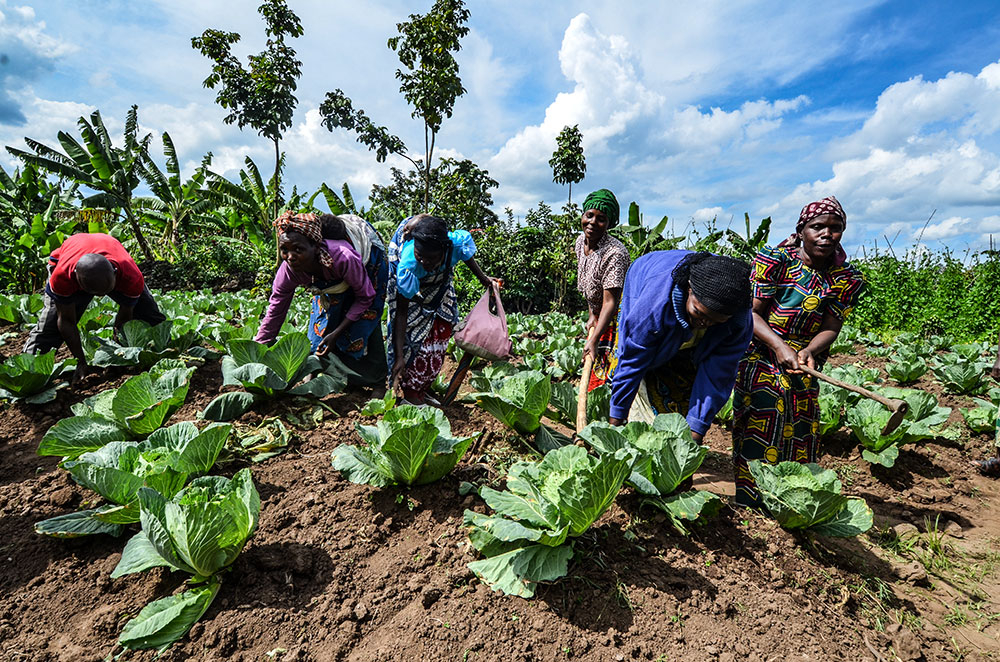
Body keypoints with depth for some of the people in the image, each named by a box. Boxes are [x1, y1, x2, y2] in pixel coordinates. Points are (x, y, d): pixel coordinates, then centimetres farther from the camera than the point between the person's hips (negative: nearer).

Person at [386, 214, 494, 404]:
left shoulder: (457, 242, -38)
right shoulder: (408, 265, -44)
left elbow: (467, 256, -9)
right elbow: (401, 312, -37)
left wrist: (483, 279, 3)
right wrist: (399, 357, -39)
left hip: (441, 280, 4)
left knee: (441, 329, 3)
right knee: (413, 330, -12)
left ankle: (422, 392, 15)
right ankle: (411, 396, 2)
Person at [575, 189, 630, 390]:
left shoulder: (615, 253, -28)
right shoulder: (581, 241, -3)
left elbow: (610, 301, -31)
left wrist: (595, 339, -35)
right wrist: (592, 315, 5)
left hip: (618, 316, -8)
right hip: (598, 315, 8)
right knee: (593, 367, 17)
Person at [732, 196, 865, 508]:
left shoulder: (847, 278, 1)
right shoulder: (775, 260, -10)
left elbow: (830, 328, -3)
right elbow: (752, 313, -14)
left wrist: (808, 352, -24)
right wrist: (780, 346, -28)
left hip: (805, 366, 4)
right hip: (761, 357, -4)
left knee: (801, 435, 10)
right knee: (759, 435, -8)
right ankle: (750, 503, 5)